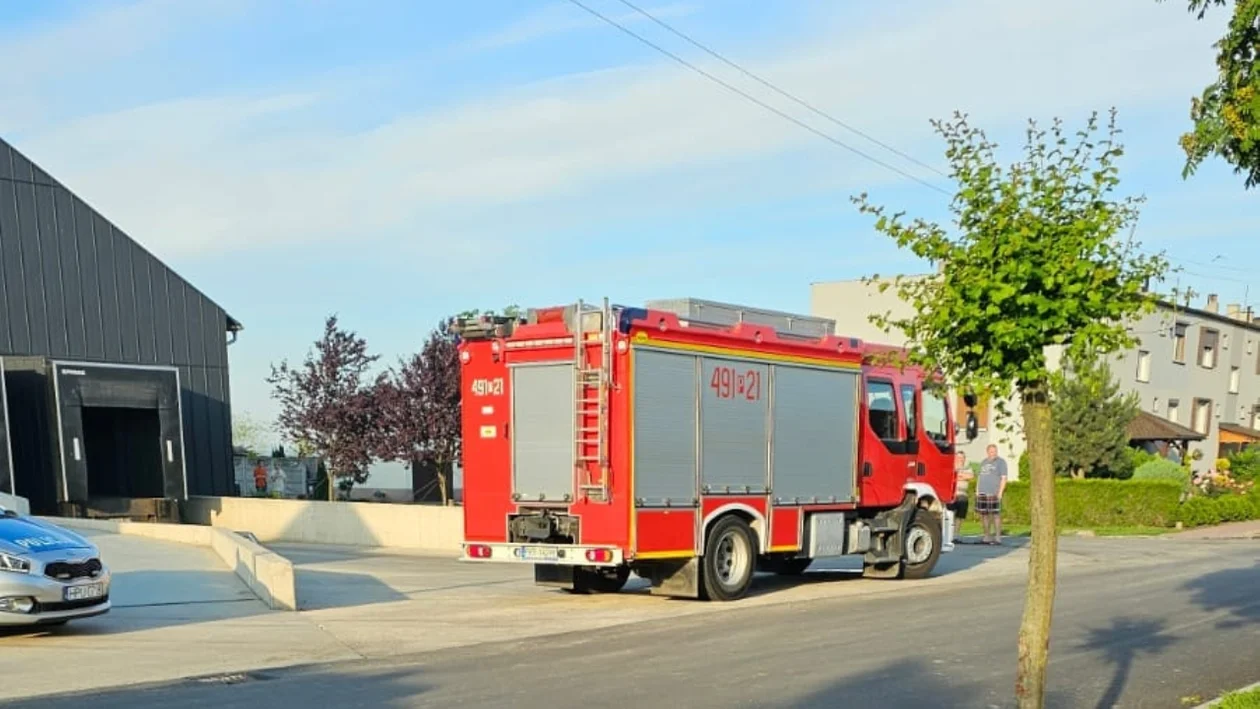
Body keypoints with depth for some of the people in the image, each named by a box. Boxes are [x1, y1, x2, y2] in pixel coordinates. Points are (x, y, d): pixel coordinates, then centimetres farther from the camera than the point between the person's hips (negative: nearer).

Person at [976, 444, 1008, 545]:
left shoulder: (1000, 462, 1)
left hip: (994, 493, -6)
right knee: (984, 514, 6)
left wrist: (1000, 492, -13)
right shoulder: (983, 462, 20)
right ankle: (987, 537, 15)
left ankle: (997, 538, -5)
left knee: (995, 514, -8)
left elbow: (1004, 478, -5)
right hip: (982, 493, 6)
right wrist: (977, 490, 14)